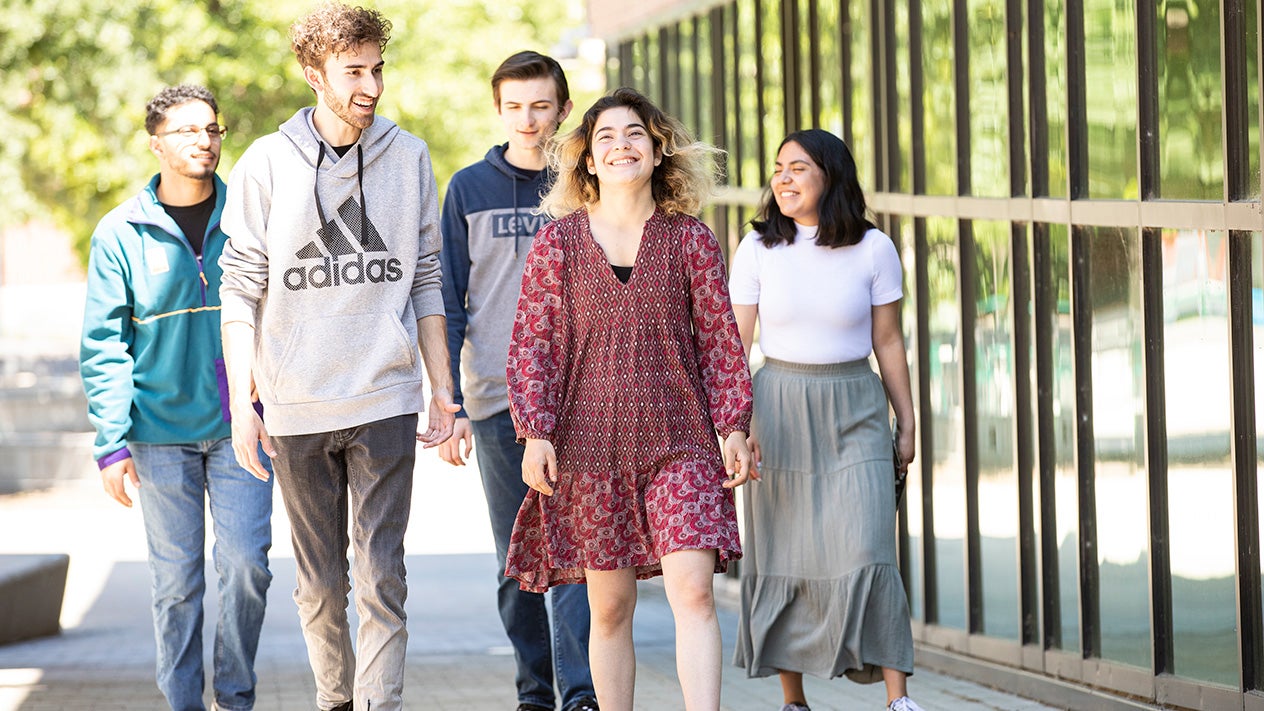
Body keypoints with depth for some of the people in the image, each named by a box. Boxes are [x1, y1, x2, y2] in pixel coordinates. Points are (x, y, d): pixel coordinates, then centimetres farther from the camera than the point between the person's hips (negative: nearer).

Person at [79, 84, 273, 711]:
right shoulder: (121, 234, -1)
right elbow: (103, 348, -1)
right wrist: (112, 443, -8)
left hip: (240, 427, 1)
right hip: (161, 431, -1)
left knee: (245, 564, -6)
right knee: (176, 582, 3)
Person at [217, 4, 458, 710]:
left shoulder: (409, 157, 5)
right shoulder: (268, 164, 0)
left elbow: (426, 281, 10)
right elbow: (241, 292, 1)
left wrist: (444, 391, 8)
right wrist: (240, 402, -5)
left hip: (385, 399, 0)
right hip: (296, 409, 0)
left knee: (382, 575, -6)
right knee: (321, 580, 9)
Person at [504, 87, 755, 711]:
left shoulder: (690, 240, 5)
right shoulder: (557, 243, 4)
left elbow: (719, 340, 7)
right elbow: (531, 344, 3)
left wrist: (734, 428, 1)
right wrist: (535, 433, -5)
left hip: (680, 442, 0)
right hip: (590, 447, 1)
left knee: (694, 591, -13)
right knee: (610, 607, 5)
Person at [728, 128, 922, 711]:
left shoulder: (873, 249, 0)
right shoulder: (758, 249, 0)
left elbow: (888, 342, 6)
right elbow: (734, 345, 0)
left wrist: (907, 423, 8)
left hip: (854, 411, -1)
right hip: (779, 406, 1)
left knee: (866, 551, -12)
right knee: (782, 556, 3)